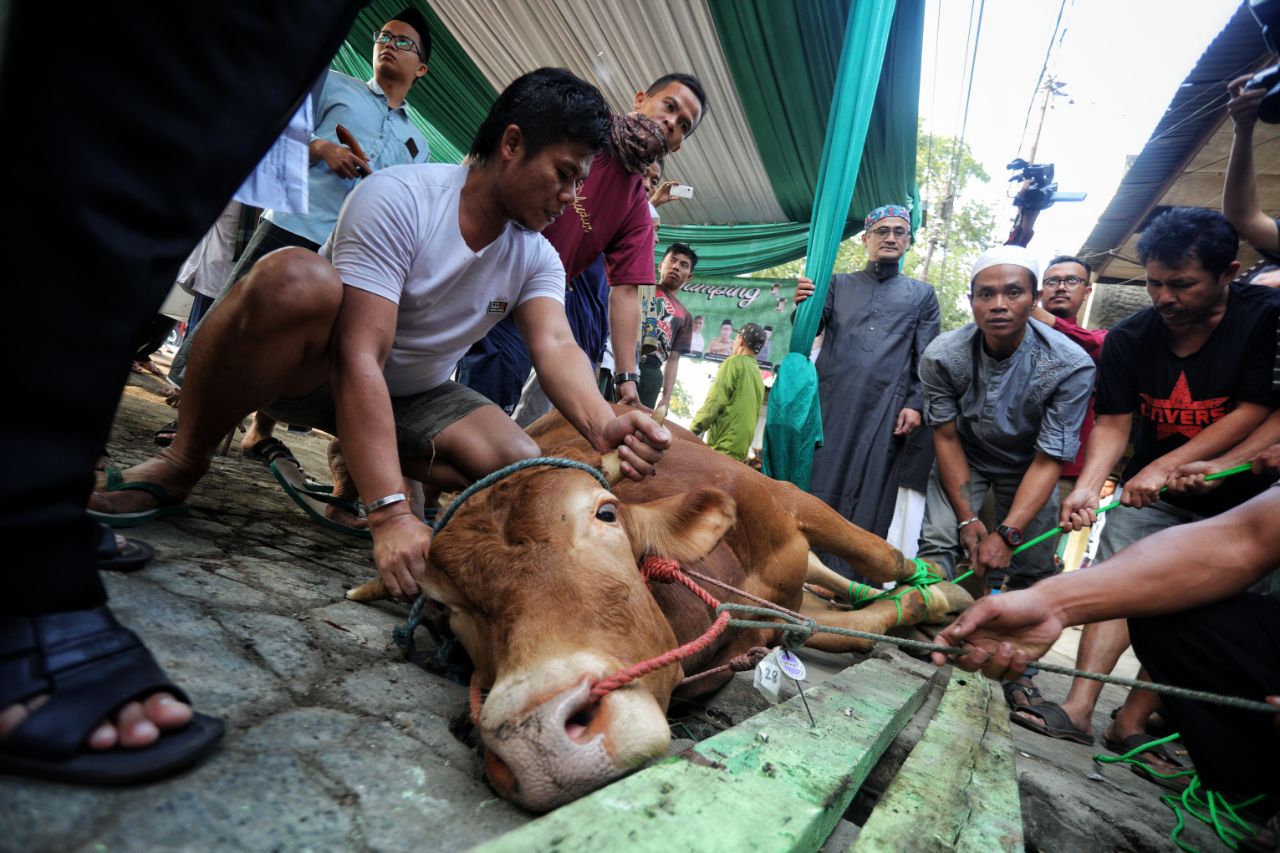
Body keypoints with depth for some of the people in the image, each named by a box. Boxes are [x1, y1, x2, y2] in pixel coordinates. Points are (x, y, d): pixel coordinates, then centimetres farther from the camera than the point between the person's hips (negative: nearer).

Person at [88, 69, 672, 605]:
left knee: (522, 467, -21)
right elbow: (360, 358, -32)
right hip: (315, 372, -4)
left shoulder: (536, 258, -6)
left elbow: (556, 347, -23)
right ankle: (182, 463, -15)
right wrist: (390, 514, -40)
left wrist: (602, 425, -46)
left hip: (414, 395, 5)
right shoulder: (399, 197, -24)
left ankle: (357, 463, 4)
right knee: (297, 277, -37)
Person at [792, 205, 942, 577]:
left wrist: (915, 404, -5)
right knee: (817, 480, -1)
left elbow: (926, 358, 9)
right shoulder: (838, 284, 18)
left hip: (885, 410, 0)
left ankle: (848, 579, 3)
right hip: (830, 402, 1)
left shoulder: (922, 294, 16)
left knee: (867, 492, -2)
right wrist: (802, 306, -12)